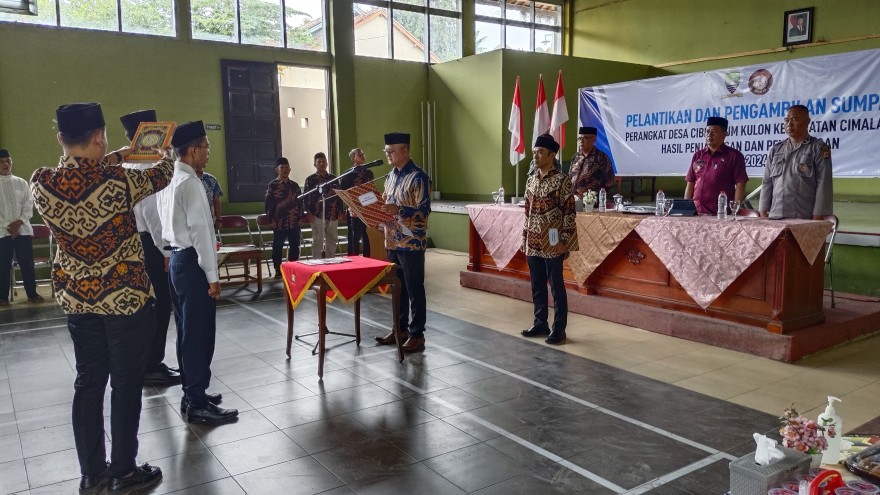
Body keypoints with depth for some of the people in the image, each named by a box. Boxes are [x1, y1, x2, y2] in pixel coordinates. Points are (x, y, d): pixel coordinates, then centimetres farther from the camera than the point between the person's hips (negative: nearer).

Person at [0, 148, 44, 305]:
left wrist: (19, 222, -10)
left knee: (27, 263, 4)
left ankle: (32, 294, 13)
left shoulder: (21, 182, 9)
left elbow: (29, 204, 4)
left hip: (23, 230, 2)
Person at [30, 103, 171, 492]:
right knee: (126, 384, 7)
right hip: (126, 298, -5)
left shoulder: (41, 183, -7)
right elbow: (161, 177, 1)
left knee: (88, 383, 15)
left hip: (78, 299, 5)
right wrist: (165, 158, 23)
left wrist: (116, 157, 26)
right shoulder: (117, 181, -19)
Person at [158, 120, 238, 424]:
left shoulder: (168, 180, 13)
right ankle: (198, 405, 4)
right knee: (199, 334, -3)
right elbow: (199, 230, -20)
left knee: (187, 331, 16)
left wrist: (173, 253, 22)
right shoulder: (190, 182, -16)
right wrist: (212, 275, -17)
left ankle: (192, 394, 26)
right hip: (192, 262, -10)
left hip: (177, 259, 10)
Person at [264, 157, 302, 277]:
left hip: (294, 221, 5)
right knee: (278, 246, 4)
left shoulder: (294, 185, 11)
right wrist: (271, 219, -10)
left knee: (295, 245, 9)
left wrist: (300, 216, 7)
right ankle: (278, 270, 12)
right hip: (279, 221, -4)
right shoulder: (273, 185, -3)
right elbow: (268, 203, -5)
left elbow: (300, 202, 15)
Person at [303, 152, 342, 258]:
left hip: (333, 214, 4)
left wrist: (340, 211, 7)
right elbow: (307, 197, -2)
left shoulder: (333, 178, 12)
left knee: (332, 240, 9)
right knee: (317, 240, 0)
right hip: (317, 215, -4)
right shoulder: (310, 179, 2)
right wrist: (309, 213, -10)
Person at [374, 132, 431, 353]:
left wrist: (399, 210, -31)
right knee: (397, 288, 15)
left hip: (412, 243, -8)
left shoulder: (418, 177, -12)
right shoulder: (391, 176, 13)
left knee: (414, 290, 0)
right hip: (392, 241, 8)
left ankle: (417, 335, 8)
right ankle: (400, 328, 26)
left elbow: (424, 210, -18)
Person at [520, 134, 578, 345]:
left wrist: (564, 241, -15)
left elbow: (569, 212, -11)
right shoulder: (530, 180, 10)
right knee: (537, 286, 13)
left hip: (552, 244, -7)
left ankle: (559, 329, 10)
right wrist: (524, 237, 13)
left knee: (556, 287, 2)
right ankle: (540, 323, 25)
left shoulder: (561, 180, -9)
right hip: (533, 243, 7)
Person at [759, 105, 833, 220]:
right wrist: (763, 213, 6)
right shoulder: (776, 149, 15)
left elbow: (823, 185, -4)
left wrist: (817, 218, -12)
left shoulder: (818, 148, 3)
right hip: (775, 218, 4)